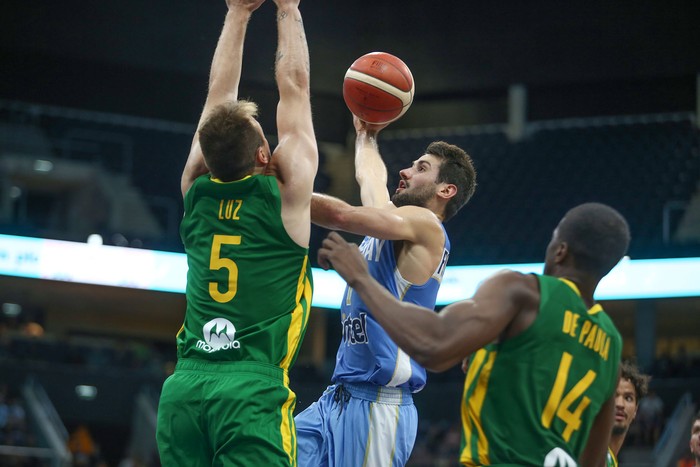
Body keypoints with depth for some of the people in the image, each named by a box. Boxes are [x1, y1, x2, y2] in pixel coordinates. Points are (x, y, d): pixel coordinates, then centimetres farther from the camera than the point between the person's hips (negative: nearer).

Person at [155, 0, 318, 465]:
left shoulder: (198, 193, 10)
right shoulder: (286, 193, 0)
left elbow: (220, 95, 21)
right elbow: (295, 84, 10)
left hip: (183, 388, 5)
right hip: (253, 390, -5)